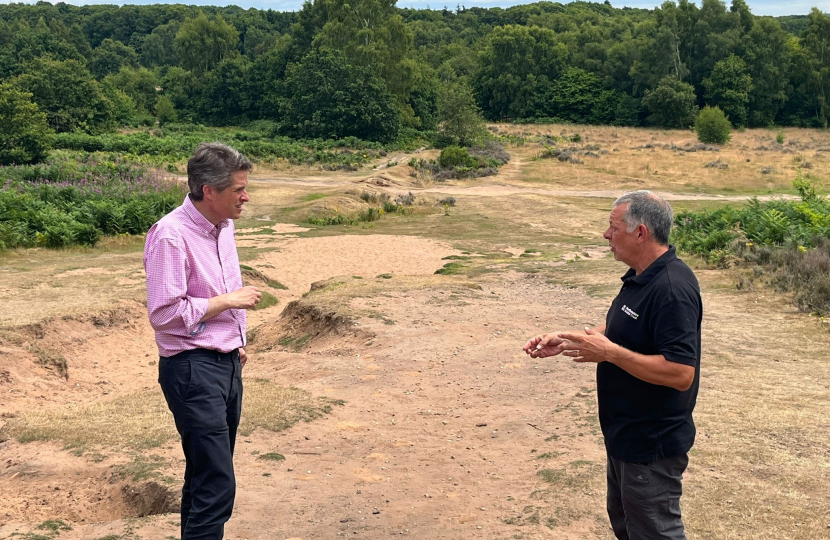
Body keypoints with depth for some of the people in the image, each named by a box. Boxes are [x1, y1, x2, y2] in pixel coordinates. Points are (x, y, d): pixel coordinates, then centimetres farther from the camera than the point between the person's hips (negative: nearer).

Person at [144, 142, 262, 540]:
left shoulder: (223, 226, 8)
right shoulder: (171, 235, -19)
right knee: (217, 485, -10)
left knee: (205, 477, 17)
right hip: (193, 370, -9)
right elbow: (163, 313, -22)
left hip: (227, 364, 9)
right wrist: (228, 301, -16)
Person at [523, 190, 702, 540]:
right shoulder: (640, 277, 5)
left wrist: (609, 352, -28)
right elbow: (617, 332, 18)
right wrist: (565, 342, 3)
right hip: (626, 435, 10)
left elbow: (680, 373, -32)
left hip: (652, 444, -10)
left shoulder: (672, 288, -27)